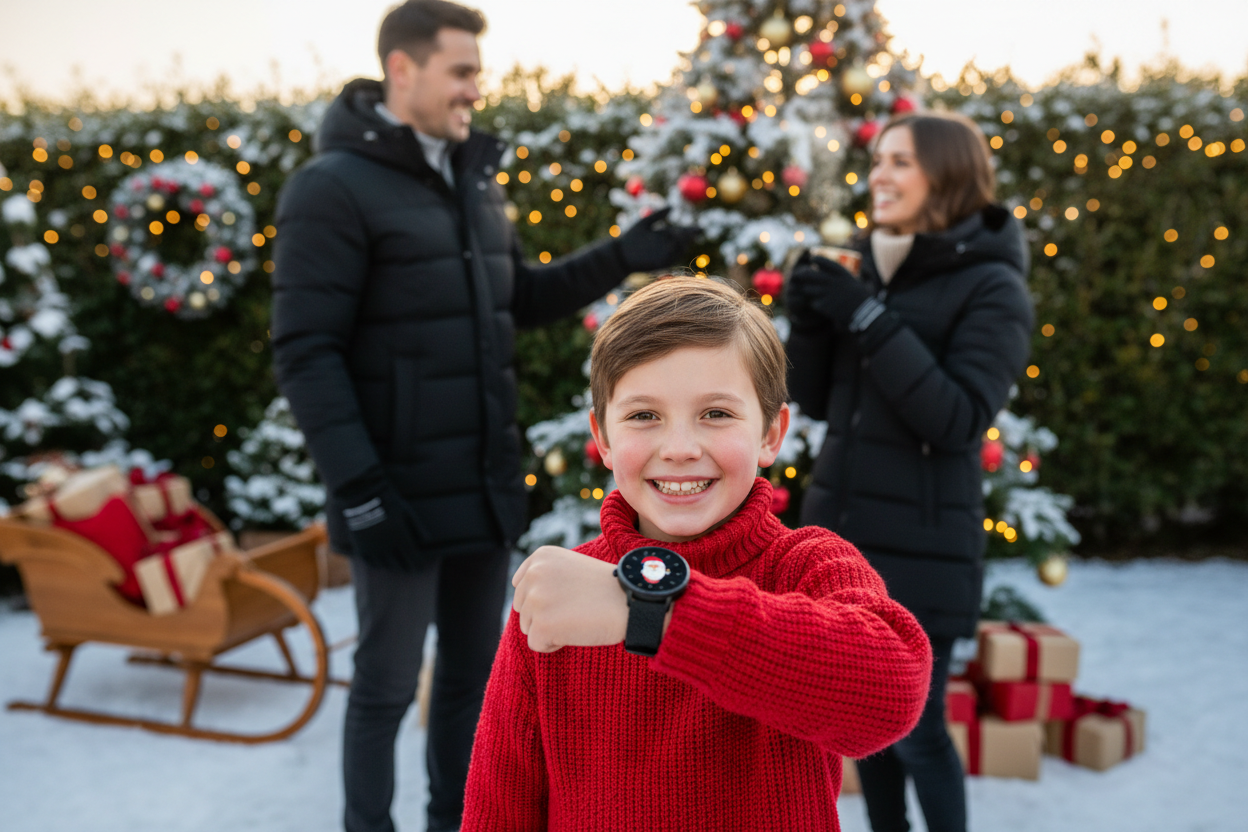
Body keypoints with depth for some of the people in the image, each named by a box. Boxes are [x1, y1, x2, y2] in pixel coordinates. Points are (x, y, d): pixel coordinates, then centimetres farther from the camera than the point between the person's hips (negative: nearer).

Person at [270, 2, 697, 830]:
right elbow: (306, 352, -17)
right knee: (387, 686, 8)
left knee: (473, 675, 18)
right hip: (403, 496, -7)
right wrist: (358, 485, -22)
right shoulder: (335, 186, -13)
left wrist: (620, 258, 5)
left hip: (485, 492, 7)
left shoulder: (475, 178, 10)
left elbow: (518, 301, 18)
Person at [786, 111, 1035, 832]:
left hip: (919, 550, -6)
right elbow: (819, 400, 11)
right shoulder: (876, 271, 9)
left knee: (917, 727, 3)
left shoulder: (992, 287, -8)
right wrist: (811, 321, -7)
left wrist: (870, 319, -21)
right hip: (841, 536, 6)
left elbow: (958, 418, -19)